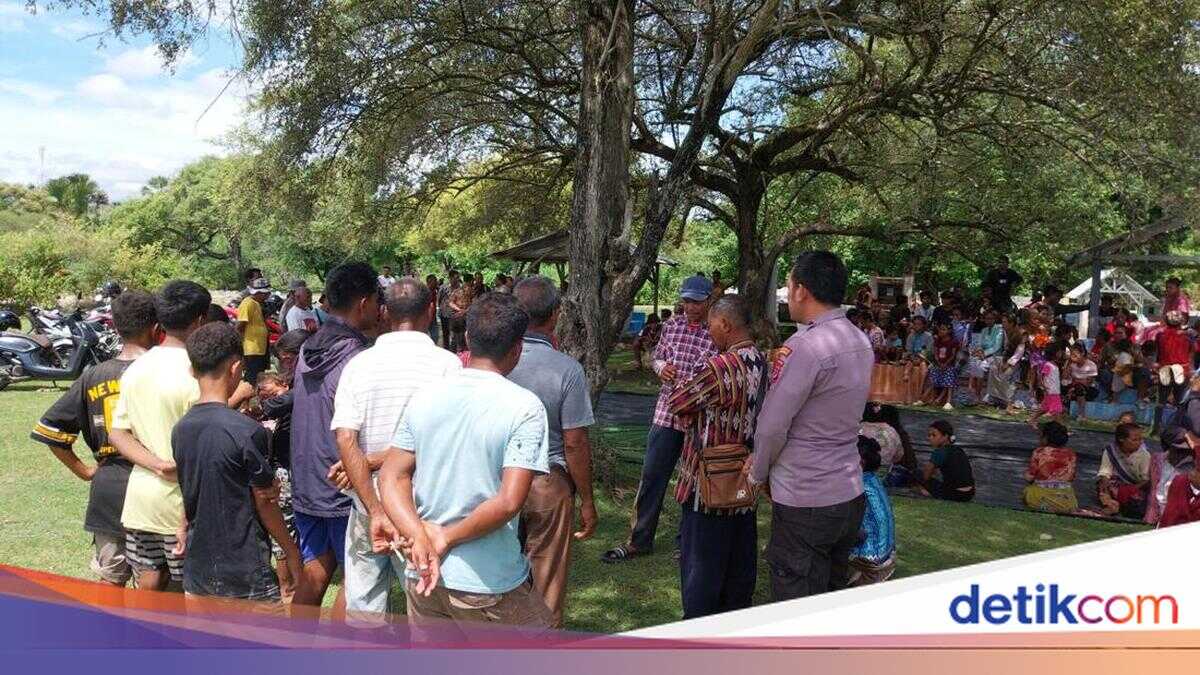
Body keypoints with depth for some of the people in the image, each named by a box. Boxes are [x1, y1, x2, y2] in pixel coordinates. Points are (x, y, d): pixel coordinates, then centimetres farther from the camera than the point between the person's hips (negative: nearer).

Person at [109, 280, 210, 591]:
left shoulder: (135, 368, 5)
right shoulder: (195, 374, -17)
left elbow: (117, 434, 6)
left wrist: (157, 465, -8)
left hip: (140, 493, 6)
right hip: (180, 500, -6)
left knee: (149, 585, 15)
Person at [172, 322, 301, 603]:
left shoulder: (180, 429, 1)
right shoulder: (247, 431, -18)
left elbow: (189, 496, 10)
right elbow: (264, 502, -10)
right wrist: (291, 550, 1)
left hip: (197, 567, 7)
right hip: (245, 574, -6)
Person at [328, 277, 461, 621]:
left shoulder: (358, 364, -2)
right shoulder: (446, 363, -9)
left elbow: (345, 440, -11)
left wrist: (375, 512, -13)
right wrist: (376, 461, -6)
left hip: (368, 504, 2)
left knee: (363, 606, 15)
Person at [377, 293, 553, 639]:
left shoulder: (424, 399, 2)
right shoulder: (525, 407, -14)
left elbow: (392, 477, -1)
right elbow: (509, 502, -21)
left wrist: (420, 536, -14)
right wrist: (447, 539, -11)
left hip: (422, 576, 5)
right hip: (489, 585, -5)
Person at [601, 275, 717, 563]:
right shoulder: (672, 325, 5)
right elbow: (656, 357, 17)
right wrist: (660, 367, -5)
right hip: (666, 412, 4)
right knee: (651, 477, 9)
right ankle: (639, 540, 21)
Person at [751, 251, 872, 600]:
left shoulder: (805, 347, -20)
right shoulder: (861, 341, 7)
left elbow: (772, 426, -17)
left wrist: (757, 474, 0)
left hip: (805, 503, -8)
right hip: (850, 493, 8)